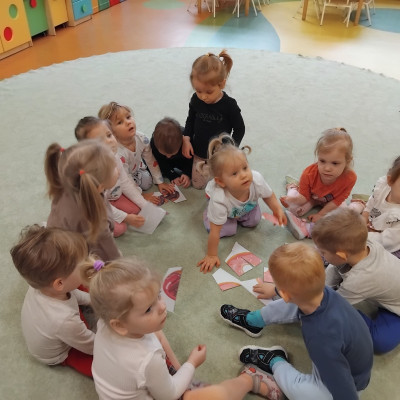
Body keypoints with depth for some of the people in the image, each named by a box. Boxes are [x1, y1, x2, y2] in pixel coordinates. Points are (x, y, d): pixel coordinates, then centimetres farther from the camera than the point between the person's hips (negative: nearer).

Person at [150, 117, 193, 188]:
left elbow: (190, 160, -22)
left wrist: (187, 174, -34)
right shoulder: (154, 143, -38)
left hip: (181, 160, -1)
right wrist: (173, 177, -29)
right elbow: (162, 163, -24)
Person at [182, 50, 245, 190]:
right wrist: (186, 139, -7)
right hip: (199, 153, 3)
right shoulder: (196, 100, -14)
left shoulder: (229, 105, -23)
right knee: (197, 185, 14)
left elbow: (239, 129, -10)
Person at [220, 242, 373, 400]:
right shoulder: (321, 291, -25)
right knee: (297, 300, 3)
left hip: (347, 380, -6)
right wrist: (273, 290, 21)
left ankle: (274, 361, 7)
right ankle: (251, 320, 24)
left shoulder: (322, 343, -45)